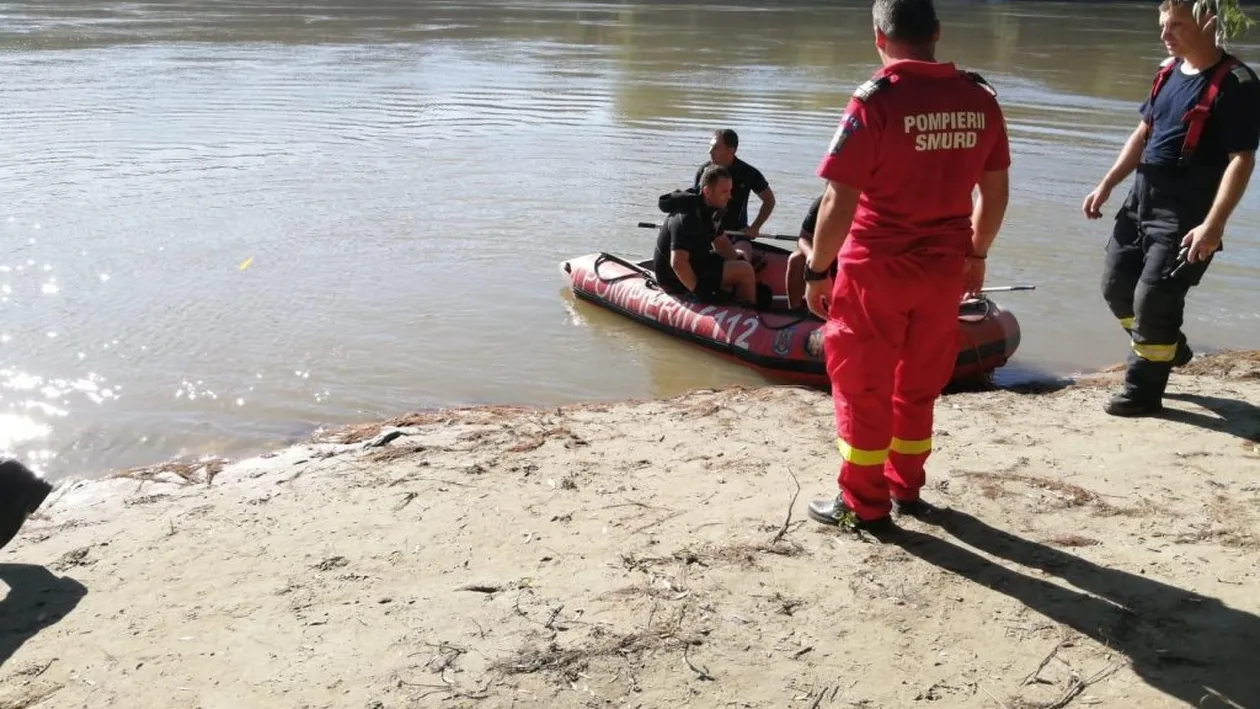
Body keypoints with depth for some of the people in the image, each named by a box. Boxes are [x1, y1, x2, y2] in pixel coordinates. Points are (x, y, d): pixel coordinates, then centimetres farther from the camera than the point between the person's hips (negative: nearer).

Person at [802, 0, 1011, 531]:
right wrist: (976, 254, 21)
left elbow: (840, 201, -18)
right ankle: (906, 489, 32)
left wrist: (817, 270, -8)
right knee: (918, 384, 19)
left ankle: (863, 504, 19)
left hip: (876, 270, -5)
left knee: (863, 387, 9)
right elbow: (995, 192, 7)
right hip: (943, 269, 5)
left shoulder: (875, 100, -16)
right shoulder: (980, 99, 0)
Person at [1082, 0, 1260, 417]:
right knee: (1116, 285, 14)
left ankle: (1143, 391, 9)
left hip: (1185, 213, -8)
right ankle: (1168, 348, 38)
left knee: (1152, 299, -7)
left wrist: (1213, 225, -27)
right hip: (1142, 199, 8)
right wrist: (1106, 185, 13)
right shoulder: (1169, 71, 9)